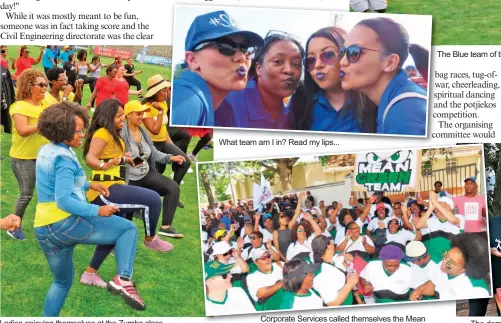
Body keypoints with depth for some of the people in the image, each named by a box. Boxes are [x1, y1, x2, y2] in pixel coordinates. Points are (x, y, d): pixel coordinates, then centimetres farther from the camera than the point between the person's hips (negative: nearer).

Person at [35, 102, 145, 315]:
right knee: (128, 228, 1)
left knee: (62, 281, 28)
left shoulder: (46, 152, 14)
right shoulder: (64, 159, -14)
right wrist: (97, 210, -20)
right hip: (66, 223, -9)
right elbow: (63, 201, -23)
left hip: (43, 230, 9)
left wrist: (88, 185, 24)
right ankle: (123, 279, -18)